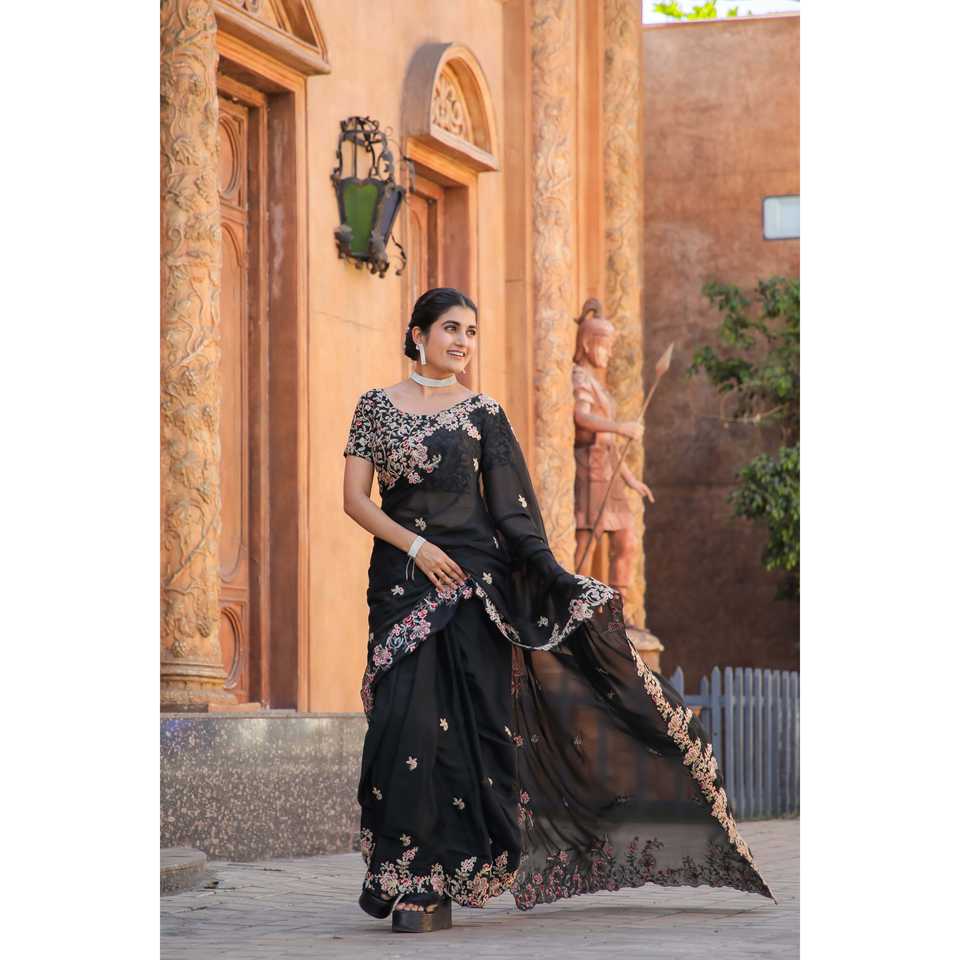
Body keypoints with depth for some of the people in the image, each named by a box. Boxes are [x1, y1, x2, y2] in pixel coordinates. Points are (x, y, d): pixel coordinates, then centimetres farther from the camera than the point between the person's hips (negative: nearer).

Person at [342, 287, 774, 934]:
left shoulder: (484, 414, 6)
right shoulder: (378, 406, 8)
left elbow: (514, 514, 2)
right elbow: (355, 498, 2)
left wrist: (559, 581, -8)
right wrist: (416, 546, -11)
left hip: (473, 581, 0)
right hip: (401, 581, 0)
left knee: (465, 724, -5)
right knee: (405, 725, -7)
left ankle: (434, 886, -1)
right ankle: (400, 875, 5)